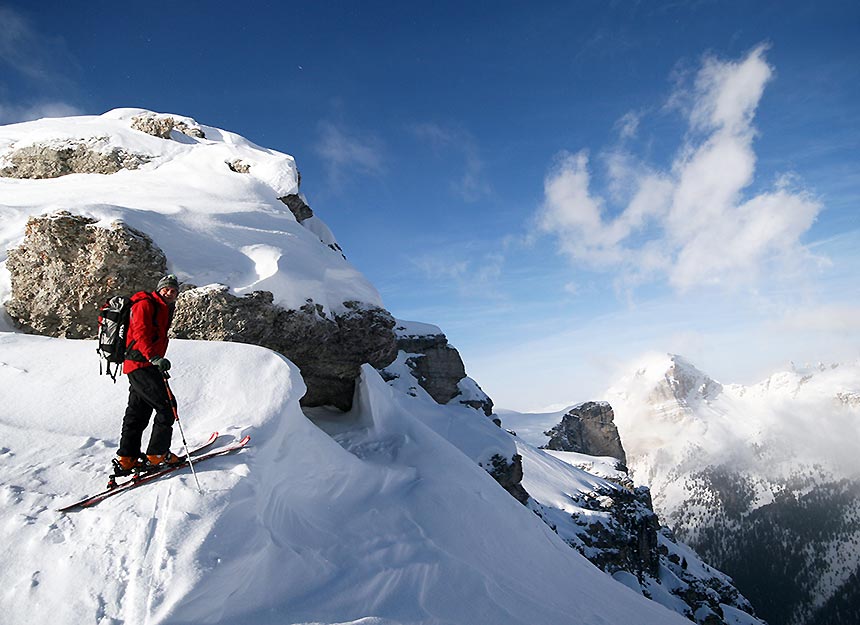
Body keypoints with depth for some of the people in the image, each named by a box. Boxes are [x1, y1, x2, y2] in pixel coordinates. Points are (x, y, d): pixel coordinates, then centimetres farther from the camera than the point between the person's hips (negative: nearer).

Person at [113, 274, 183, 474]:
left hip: (147, 366, 10)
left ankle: (127, 459, 18)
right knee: (167, 406, -10)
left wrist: (159, 363, 30)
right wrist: (154, 357, -34)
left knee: (138, 412, 12)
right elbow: (140, 332, -21)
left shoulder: (164, 310, 23)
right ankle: (158, 454, -3)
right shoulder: (146, 304, -7)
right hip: (141, 365, -10)